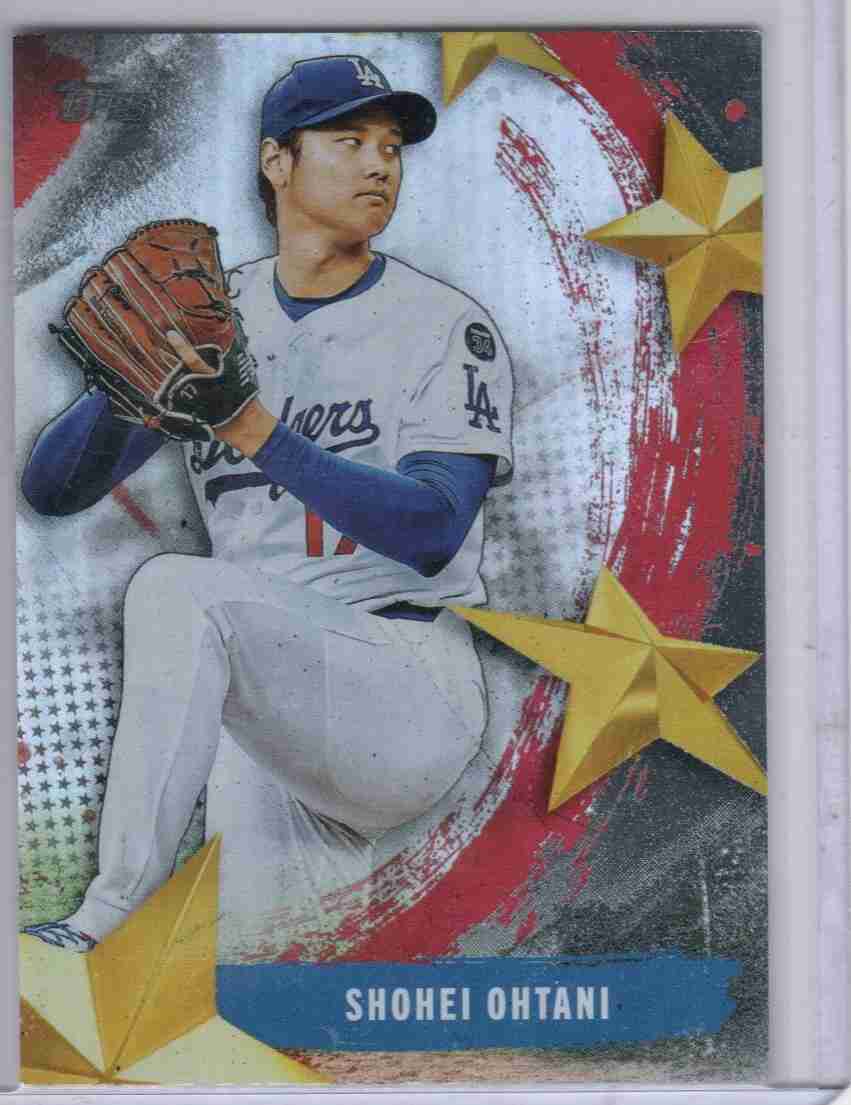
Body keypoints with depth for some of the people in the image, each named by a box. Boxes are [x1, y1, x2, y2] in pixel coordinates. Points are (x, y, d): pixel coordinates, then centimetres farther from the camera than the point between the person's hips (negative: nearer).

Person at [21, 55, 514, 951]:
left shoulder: (445, 326, -2)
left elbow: (433, 531, -18)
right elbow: (51, 489, 5)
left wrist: (255, 430, -30)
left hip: (410, 693, -6)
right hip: (262, 694, 7)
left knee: (180, 587, -26)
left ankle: (103, 922, -23)